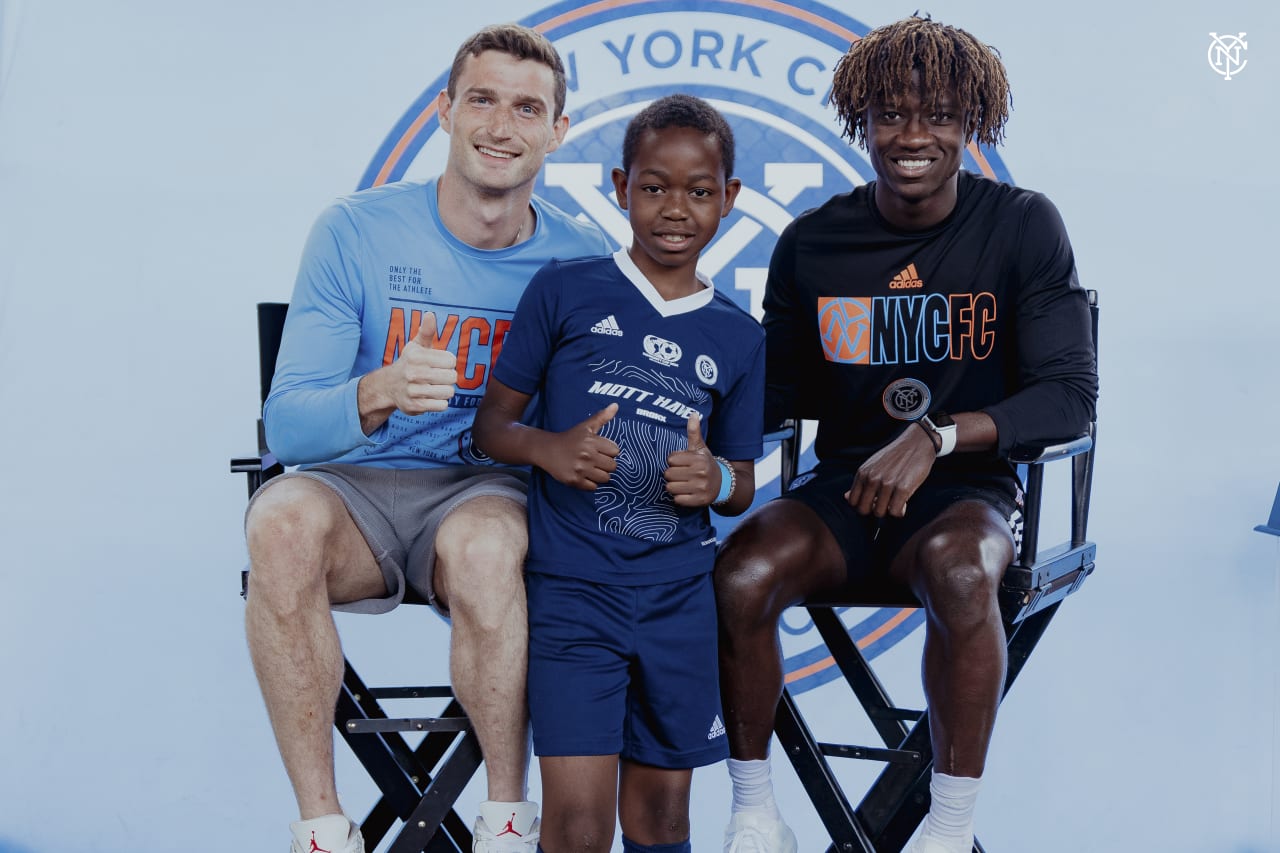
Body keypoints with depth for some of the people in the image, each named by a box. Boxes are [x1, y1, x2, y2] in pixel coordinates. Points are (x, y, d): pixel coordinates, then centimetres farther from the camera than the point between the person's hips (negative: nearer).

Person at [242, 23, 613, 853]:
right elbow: (286, 424, -10)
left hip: (497, 487, 0)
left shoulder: (582, 258, -1)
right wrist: (379, 395, -32)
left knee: (483, 541, -36)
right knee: (283, 522, -34)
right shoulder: (357, 231, -5)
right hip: (360, 486, 0)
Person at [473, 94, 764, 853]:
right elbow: (492, 421, 4)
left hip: (680, 598, 3)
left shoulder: (739, 338, 8)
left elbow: (743, 485, 14)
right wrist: (546, 448, -17)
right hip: (572, 591, -3)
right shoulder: (564, 291, -1)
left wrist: (717, 480, -9)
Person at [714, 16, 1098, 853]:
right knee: (739, 574, -28)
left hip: (967, 488, -2)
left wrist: (936, 438, -23)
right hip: (842, 485, 3)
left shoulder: (1023, 227, -3)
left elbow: (1071, 394, -9)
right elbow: (782, 393, 11)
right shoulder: (812, 243, 5)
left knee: (957, 569, -38)